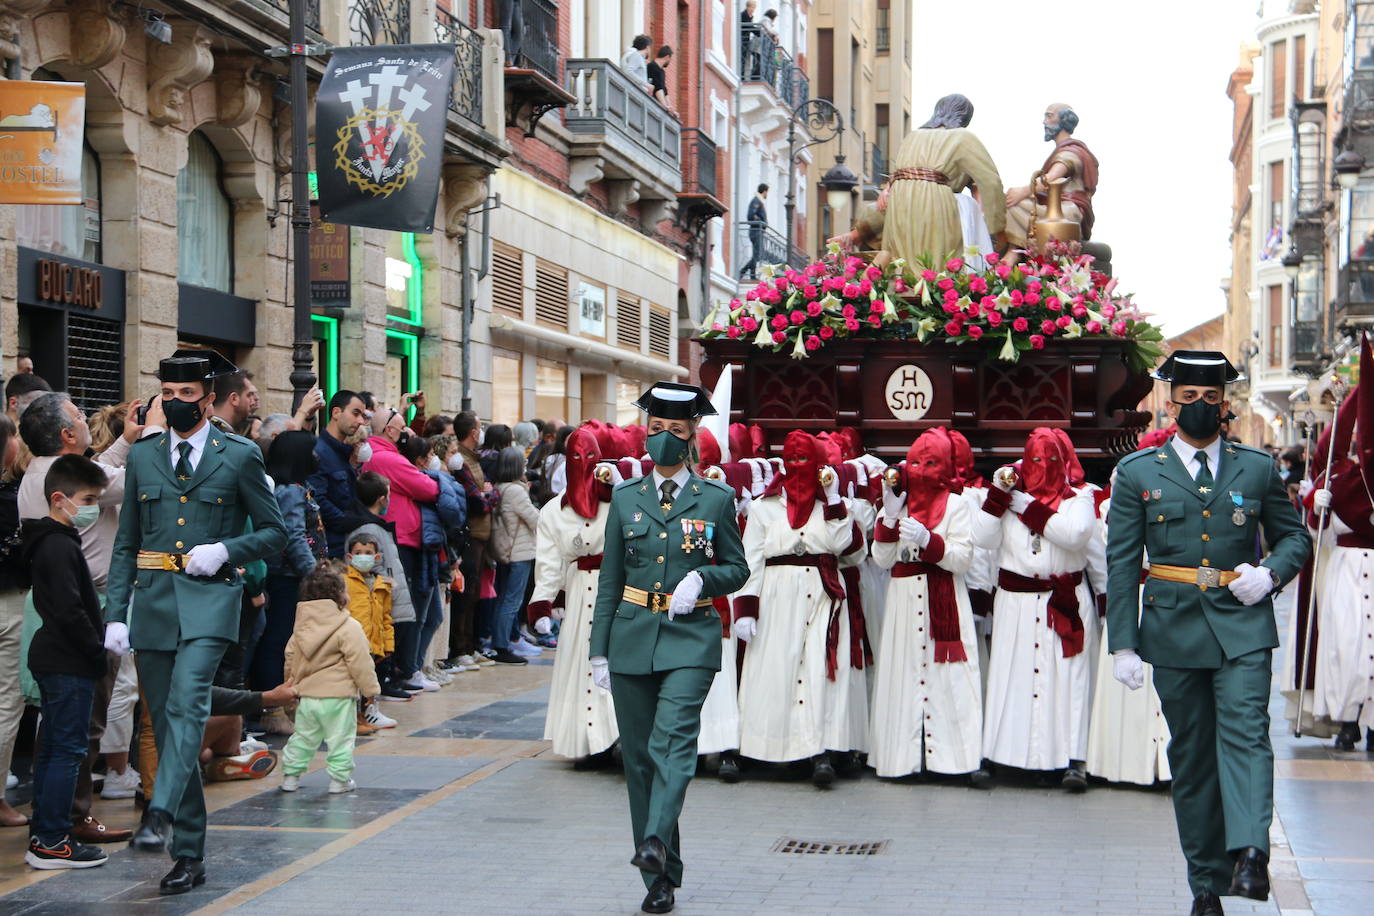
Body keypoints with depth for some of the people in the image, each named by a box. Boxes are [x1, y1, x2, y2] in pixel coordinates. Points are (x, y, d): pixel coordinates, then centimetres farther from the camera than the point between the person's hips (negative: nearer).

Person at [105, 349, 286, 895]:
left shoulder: (239, 456, 4)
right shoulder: (142, 457, 14)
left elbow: (274, 531, 7)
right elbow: (125, 544, 14)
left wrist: (224, 550, -11)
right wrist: (115, 614, 4)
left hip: (209, 600, -4)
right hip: (153, 602, 4)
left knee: (187, 705, -26)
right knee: (165, 726, 5)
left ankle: (160, 816, -38)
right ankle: (188, 855, 12)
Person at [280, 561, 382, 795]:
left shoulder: (301, 627, 7)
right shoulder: (349, 628, -12)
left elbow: (290, 660, 14)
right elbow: (360, 663, -13)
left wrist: (294, 683, 28)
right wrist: (371, 688, -3)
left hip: (307, 696, 6)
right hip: (338, 697, -6)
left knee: (302, 738, 16)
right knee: (340, 740, 3)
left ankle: (290, 776, 20)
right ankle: (339, 779, 5)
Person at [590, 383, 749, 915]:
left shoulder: (716, 499, 4)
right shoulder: (626, 498, 10)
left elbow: (737, 567, 9)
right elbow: (609, 579, 10)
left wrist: (700, 578, -13)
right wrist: (599, 650, 6)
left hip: (690, 638, -3)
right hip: (632, 637, 3)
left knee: (673, 740, -22)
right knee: (639, 756, 4)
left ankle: (655, 842, -36)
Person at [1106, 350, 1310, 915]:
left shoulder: (1257, 469, 9)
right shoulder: (1138, 473, 6)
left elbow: (1294, 536, 19)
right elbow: (1120, 564, 4)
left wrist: (1271, 572, -4)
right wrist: (1122, 644, -2)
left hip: (1242, 626, 0)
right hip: (1173, 630, 0)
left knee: (1245, 732, -19)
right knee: (1191, 754, 5)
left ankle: (1249, 854, -29)